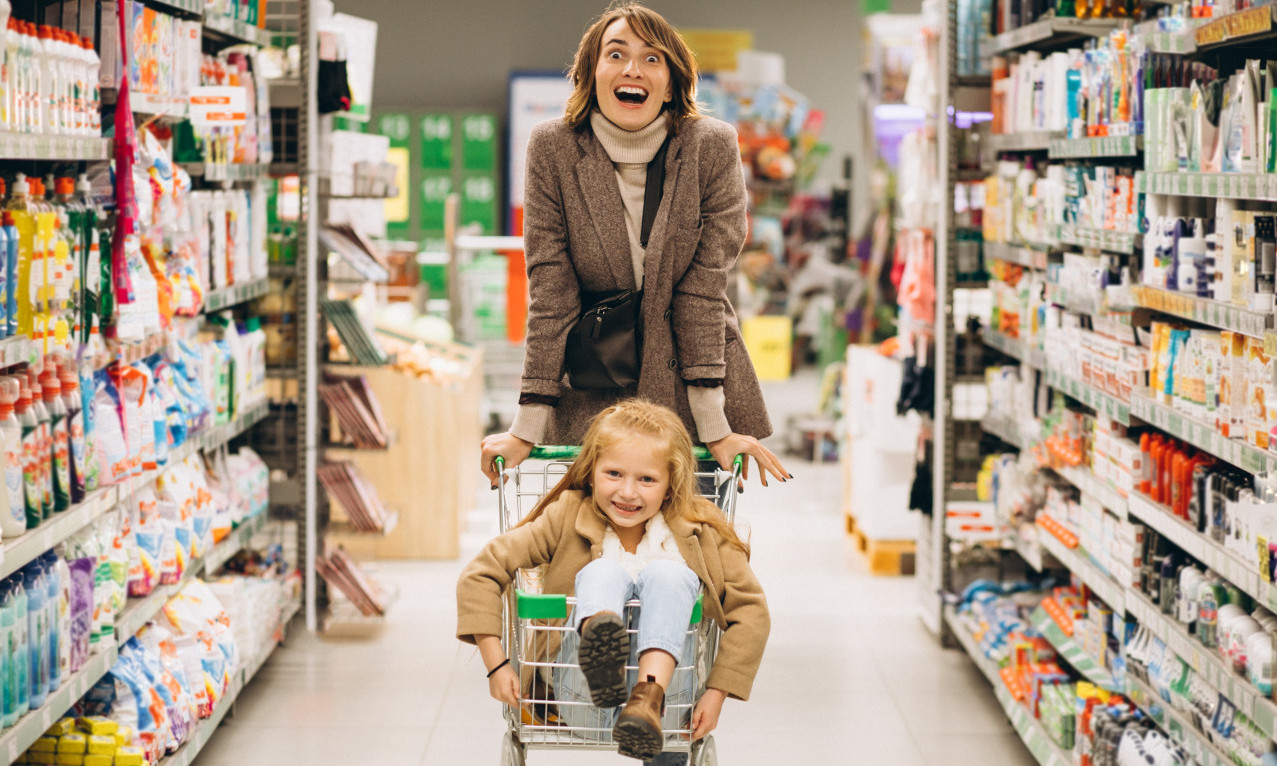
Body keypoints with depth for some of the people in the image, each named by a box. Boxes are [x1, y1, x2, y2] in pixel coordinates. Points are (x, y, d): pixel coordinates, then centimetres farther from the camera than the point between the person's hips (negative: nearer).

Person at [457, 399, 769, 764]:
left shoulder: (698, 531, 2)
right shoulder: (567, 520, 1)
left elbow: (750, 610, 0)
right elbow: (481, 574, -2)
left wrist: (717, 693, -8)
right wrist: (496, 665, -10)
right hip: (582, 703, 0)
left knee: (666, 573, -21)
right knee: (603, 573, -23)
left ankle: (649, 699, -46)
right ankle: (599, 661, -60)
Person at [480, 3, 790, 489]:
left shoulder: (713, 147, -7)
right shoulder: (552, 148, -6)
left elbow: (704, 285, -10)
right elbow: (549, 291, -7)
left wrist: (717, 429, -15)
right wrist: (527, 429, -12)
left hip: (693, 388, 0)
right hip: (588, 400, 0)